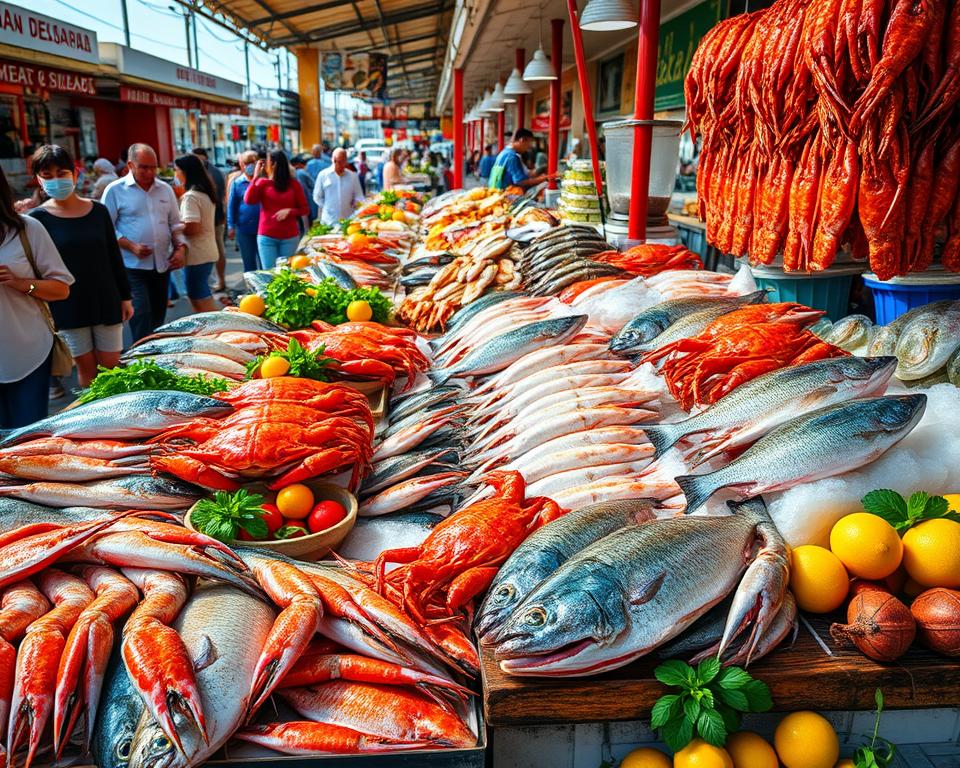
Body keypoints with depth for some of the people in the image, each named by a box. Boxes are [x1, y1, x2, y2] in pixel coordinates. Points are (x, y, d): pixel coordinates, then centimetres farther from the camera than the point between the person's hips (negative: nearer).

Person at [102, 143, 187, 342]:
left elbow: (175, 224, 15)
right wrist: (131, 246, -17)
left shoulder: (165, 189, 10)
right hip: (133, 266, -5)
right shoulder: (115, 190, -3)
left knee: (158, 318, 13)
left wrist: (180, 247, -2)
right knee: (141, 316, -13)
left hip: (162, 264, 5)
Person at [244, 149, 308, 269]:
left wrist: (289, 211, -12)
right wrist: (256, 176, -12)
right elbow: (248, 200, -12)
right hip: (266, 237, 0)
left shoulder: (293, 184, 3)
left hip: (289, 238, 0)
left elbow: (305, 209, 7)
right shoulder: (262, 183, 2)